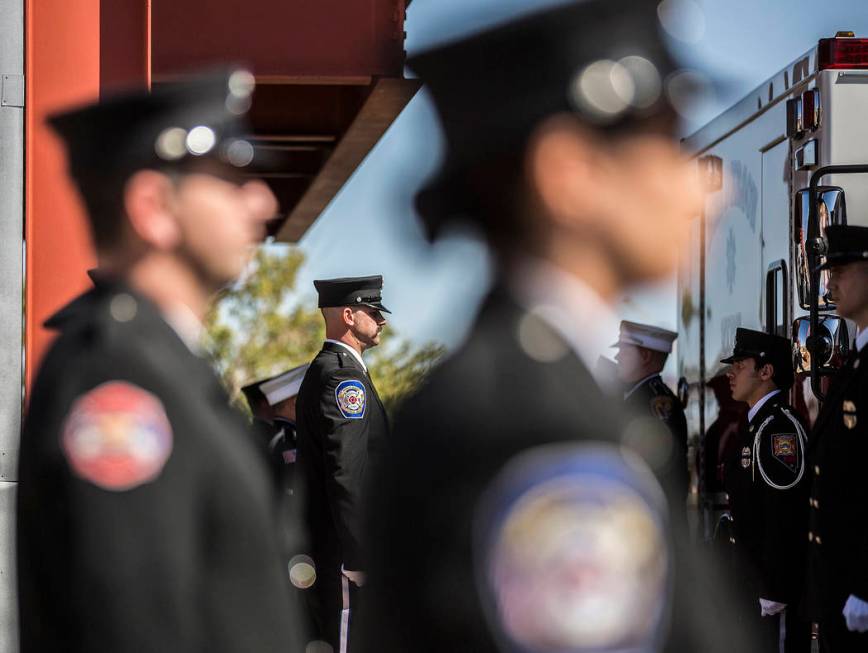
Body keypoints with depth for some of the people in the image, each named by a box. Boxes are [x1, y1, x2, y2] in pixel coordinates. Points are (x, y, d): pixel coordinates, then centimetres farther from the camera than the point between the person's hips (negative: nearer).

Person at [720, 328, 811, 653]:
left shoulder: (779, 428, -17)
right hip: (754, 577, 10)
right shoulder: (756, 425, 15)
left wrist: (775, 590, -24)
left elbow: (786, 515, -23)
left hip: (777, 579, -10)